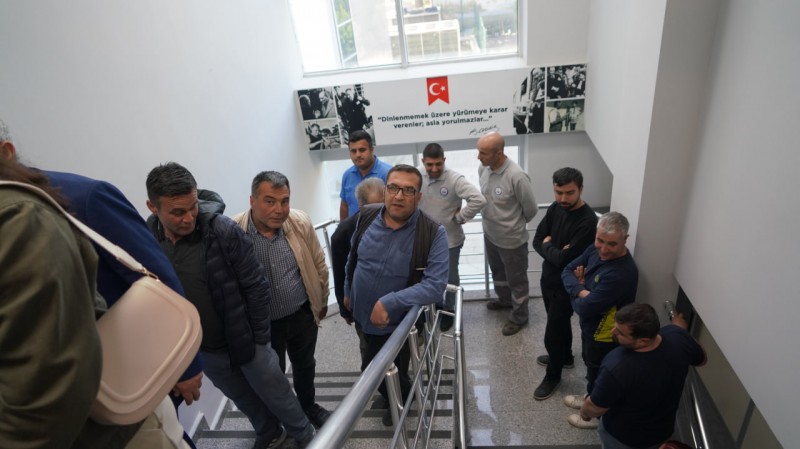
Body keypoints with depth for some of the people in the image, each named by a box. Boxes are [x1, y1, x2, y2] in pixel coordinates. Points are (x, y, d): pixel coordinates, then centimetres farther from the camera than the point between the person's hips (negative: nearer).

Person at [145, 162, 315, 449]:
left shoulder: (224, 231, -23)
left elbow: (256, 288, -15)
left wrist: (259, 339, -11)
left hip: (245, 342, -3)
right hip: (202, 351, 4)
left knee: (277, 397, 17)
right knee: (245, 400, 26)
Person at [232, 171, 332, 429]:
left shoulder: (301, 222, -14)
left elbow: (319, 265, 0)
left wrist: (322, 300, 9)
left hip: (302, 315, 2)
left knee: (305, 366, 25)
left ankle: (308, 406, 54)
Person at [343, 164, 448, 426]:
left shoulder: (433, 233, -25)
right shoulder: (366, 217, -10)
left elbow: (435, 285, -30)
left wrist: (388, 303, -34)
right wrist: (347, 292, 15)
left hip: (395, 322, -5)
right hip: (361, 314, 5)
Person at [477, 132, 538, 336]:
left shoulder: (517, 176, -31)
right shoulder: (483, 169, -9)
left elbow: (531, 209, -17)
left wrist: (515, 223, 0)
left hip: (512, 239, -7)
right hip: (490, 234, 7)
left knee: (516, 280, 14)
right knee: (497, 272, 29)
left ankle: (519, 317, 35)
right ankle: (504, 299, 55)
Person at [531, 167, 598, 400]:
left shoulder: (588, 222, -29)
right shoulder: (555, 208, -4)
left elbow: (564, 259, -30)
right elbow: (537, 241, -2)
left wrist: (548, 245, -12)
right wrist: (555, 250, -20)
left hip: (566, 285, -7)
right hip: (548, 277, 7)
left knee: (552, 334, 5)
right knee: (560, 322, 28)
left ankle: (553, 375, 29)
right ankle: (565, 356, 52)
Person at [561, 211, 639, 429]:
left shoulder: (621, 274, -38)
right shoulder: (596, 250, -12)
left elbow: (584, 308, -34)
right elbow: (567, 271, -5)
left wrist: (576, 293, -12)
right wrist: (582, 291, -24)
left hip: (605, 336, -8)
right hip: (590, 327, 8)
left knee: (600, 376, 19)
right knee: (591, 367, 31)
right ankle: (591, 398, 56)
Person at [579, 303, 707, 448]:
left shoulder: (616, 367, -43)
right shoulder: (677, 336, -29)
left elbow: (595, 408, -24)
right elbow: (701, 359, -3)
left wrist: (584, 412, -1)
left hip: (623, 436, -5)